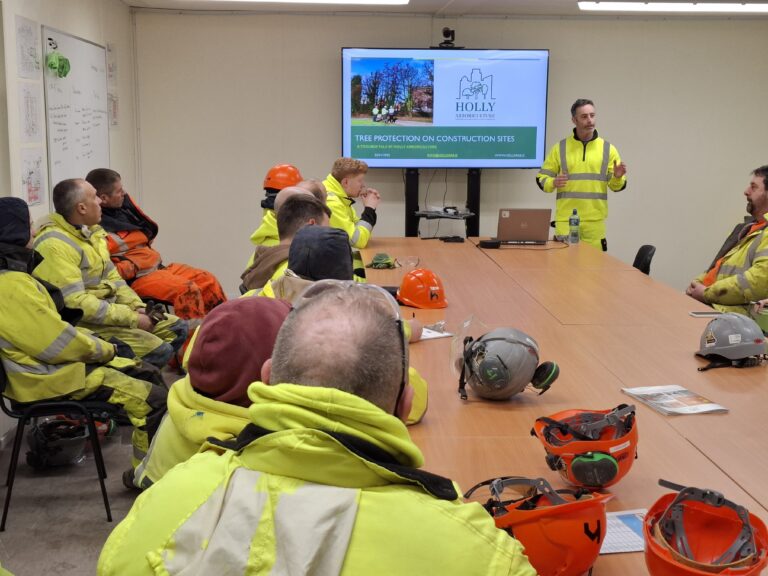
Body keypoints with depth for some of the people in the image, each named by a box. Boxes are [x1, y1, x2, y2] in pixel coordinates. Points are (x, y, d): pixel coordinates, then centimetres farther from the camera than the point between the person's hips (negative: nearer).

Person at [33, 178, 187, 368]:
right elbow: (75, 303, -26)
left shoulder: (91, 231, 9)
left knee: (177, 328, 10)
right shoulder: (54, 244, -21)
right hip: (84, 323, -10)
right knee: (159, 350, -22)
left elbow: (112, 277, 15)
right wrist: (131, 318, -23)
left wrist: (138, 308, -2)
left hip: (110, 310, 10)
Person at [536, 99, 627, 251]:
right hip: (565, 220, 0)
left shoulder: (608, 148, 6)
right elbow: (541, 178, 7)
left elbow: (616, 185, 7)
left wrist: (618, 177, -15)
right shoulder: (560, 148, 5)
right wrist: (553, 183, -14)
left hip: (595, 221, 1)